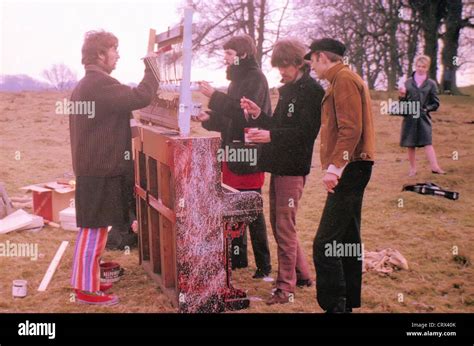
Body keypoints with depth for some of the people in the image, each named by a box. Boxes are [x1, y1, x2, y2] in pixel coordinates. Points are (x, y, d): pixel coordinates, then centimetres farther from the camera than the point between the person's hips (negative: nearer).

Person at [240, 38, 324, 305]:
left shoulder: (312, 90, -11)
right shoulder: (287, 89, 16)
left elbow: (307, 132, -20)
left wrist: (271, 136, -28)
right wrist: (259, 113, 1)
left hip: (293, 168, -9)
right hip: (279, 165, 9)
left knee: (285, 227, -4)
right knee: (279, 224, 15)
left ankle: (286, 288, 8)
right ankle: (303, 275, 29)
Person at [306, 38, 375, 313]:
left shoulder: (344, 79, -9)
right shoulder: (346, 79, 23)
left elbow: (351, 129, -20)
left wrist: (334, 167, -24)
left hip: (349, 169, -11)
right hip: (352, 169, 11)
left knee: (325, 244, -13)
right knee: (349, 240, 14)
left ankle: (334, 305, -9)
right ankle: (349, 303, 23)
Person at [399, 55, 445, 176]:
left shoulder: (431, 84, 5)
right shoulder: (408, 82, 8)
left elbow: (436, 104, 7)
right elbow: (403, 102, 12)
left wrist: (426, 109, -8)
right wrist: (402, 96, -8)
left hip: (423, 117, -2)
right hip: (409, 117, 2)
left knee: (428, 142, -13)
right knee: (410, 144, 5)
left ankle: (434, 166, -18)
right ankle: (413, 168, 15)